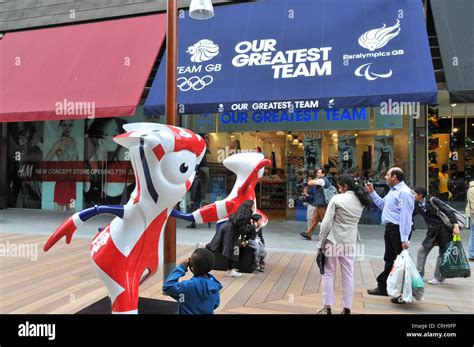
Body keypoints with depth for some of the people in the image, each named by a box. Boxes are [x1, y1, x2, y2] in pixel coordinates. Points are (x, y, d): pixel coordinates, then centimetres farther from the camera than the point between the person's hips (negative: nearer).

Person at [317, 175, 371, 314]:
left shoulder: (337, 199, -10)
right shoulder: (361, 201, 5)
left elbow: (326, 222, -12)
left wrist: (321, 242, -5)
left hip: (333, 241, -4)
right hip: (350, 243, 4)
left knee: (328, 274, 7)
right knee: (348, 276, 9)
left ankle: (327, 307, 10)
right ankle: (346, 308, 15)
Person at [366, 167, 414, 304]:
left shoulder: (404, 192, -19)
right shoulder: (393, 190, 14)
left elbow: (405, 216, -23)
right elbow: (382, 204, 25)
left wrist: (404, 239, -25)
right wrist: (372, 192, 18)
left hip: (399, 230, -10)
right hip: (390, 229, 10)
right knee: (389, 260, 19)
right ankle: (383, 287, 31)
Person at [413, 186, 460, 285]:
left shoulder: (432, 201, -18)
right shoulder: (417, 205, 0)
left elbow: (448, 211, -19)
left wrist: (455, 225, -26)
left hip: (444, 229, -7)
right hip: (433, 231, 7)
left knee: (443, 254, 4)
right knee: (422, 250, 5)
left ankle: (439, 278, 13)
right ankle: (419, 274, 15)